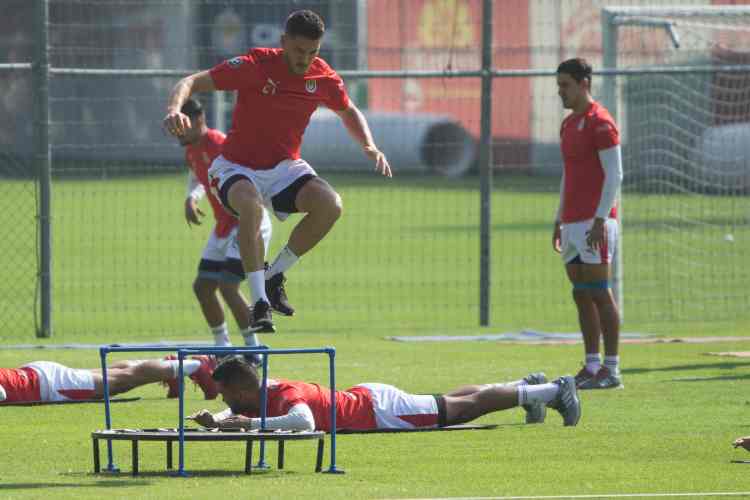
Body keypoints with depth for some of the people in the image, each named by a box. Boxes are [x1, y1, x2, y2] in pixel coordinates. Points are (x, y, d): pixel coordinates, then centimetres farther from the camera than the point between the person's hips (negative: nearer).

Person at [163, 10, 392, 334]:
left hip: (284, 167, 4)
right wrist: (174, 109, -42)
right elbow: (192, 83, -20)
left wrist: (370, 147, -1)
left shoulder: (323, 78, -5)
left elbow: (349, 112, 17)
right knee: (251, 205, -39)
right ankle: (260, 302, -34)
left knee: (330, 205, -24)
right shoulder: (255, 66, -18)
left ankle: (274, 274, -4)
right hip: (237, 168, -4)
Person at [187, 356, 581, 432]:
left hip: (378, 409, -8)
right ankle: (528, 387, 43)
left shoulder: (284, 395, -33)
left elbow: (304, 421, -53)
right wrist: (215, 421, -10)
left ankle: (553, 390, 18)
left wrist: (252, 423, -51)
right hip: (365, 400, 8)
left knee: (466, 407, 6)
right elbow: (236, 414, 12)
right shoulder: (259, 396, -7)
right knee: (451, 403, 26)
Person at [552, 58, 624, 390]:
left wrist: (600, 220, -19)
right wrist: (559, 221, 21)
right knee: (581, 295, 7)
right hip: (572, 222, 9)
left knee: (598, 294, -8)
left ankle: (611, 370, -6)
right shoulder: (568, 124, 18)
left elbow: (614, 175, -14)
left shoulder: (600, 122, -9)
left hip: (594, 223, -9)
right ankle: (592, 366, 10)